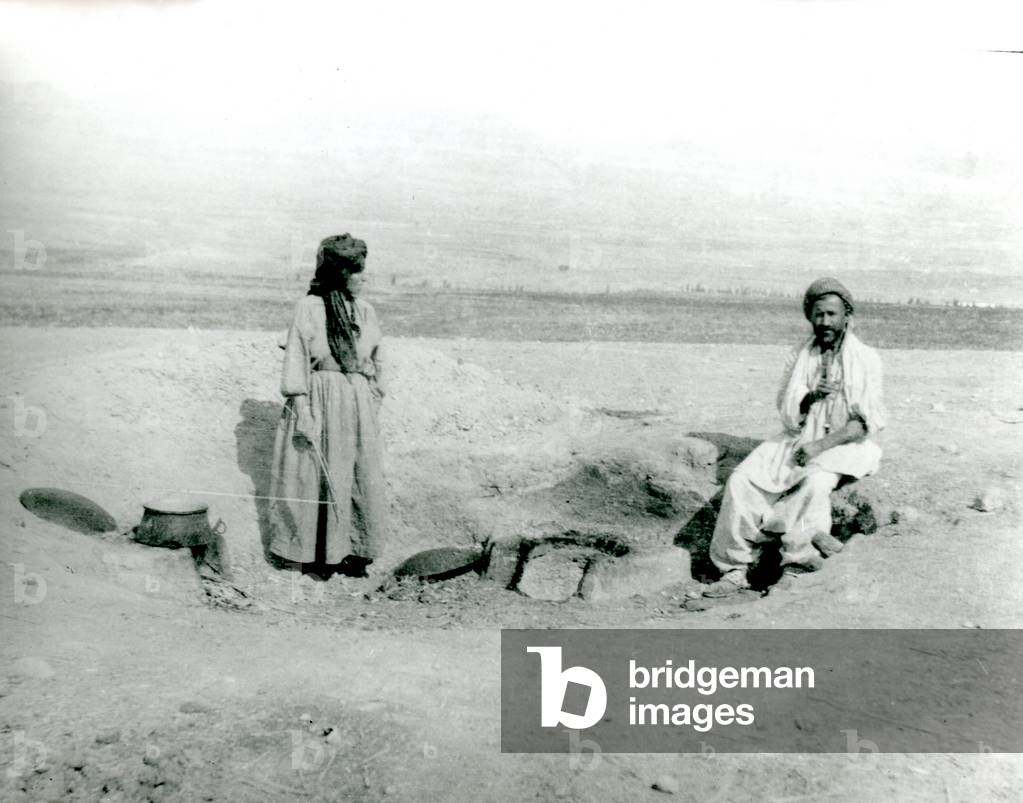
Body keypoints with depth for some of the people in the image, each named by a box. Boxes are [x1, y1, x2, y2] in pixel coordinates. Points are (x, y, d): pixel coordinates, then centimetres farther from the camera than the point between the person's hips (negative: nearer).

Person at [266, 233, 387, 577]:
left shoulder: (366, 313, 10)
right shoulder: (309, 308, -6)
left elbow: (376, 364, 16)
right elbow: (296, 362, -8)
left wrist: (374, 405, 11)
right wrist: (301, 411, -13)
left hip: (358, 406, 5)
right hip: (319, 403, -5)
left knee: (363, 479, 5)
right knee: (316, 477, 2)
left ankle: (354, 550, 17)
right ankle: (314, 553, 15)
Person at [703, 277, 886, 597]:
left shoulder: (865, 358, -3)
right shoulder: (799, 357, 9)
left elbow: (866, 422, -10)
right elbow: (788, 415, 7)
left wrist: (821, 445, -20)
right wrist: (811, 396, -14)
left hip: (845, 444, -4)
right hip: (800, 440, 4)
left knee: (815, 483, -36)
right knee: (742, 480, -17)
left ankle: (794, 568, -24)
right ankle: (735, 569, -16)